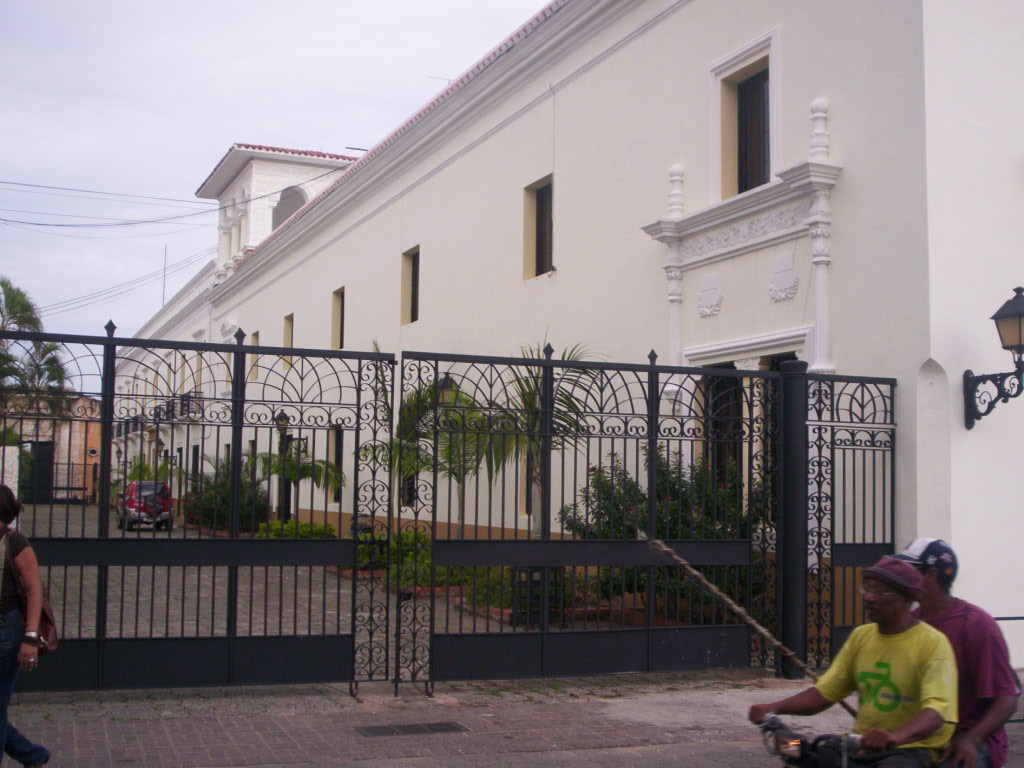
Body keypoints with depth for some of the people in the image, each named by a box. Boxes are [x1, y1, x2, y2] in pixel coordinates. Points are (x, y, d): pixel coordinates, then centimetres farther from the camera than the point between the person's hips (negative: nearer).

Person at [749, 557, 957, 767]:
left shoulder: (932, 643, -9)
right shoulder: (861, 636, 10)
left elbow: (935, 711, -23)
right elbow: (825, 692, 7)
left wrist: (896, 736, -44)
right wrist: (775, 707, -11)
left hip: (911, 747, -5)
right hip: (861, 743, 5)